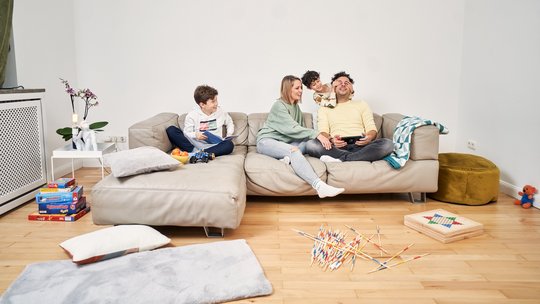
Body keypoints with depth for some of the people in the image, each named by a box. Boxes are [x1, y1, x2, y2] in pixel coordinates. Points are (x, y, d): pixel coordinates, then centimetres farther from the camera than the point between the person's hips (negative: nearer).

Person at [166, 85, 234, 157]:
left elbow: (230, 123, 23)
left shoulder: (220, 112, 7)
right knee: (171, 130, -17)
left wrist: (229, 136, 6)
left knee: (229, 144, -34)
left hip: (213, 146, 1)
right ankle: (194, 151, -31)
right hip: (195, 145, -1)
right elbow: (187, 132, -1)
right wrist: (195, 135, -23)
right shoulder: (192, 115, 0)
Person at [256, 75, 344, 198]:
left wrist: (319, 136, -4)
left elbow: (301, 129, 13)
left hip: (284, 143, 8)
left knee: (309, 141, -14)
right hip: (266, 141, -8)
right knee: (293, 150, -36)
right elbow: (292, 128, -22)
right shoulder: (279, 105, -10)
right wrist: (316, 134, -27)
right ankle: (319, 186, -50)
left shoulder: (296, 107, 16)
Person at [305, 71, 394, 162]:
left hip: (359, 145, 2)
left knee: (388, 144, -28)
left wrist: (369, 137, -13)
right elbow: (323, 132, 6)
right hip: (337, 147, -1)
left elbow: (372, 129, 12)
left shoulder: (361, 104, 23)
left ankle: (341, 159, -31)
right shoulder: (324, 108, 20)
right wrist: (331, 140, -19)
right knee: (310, 144, -32)